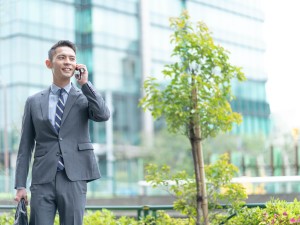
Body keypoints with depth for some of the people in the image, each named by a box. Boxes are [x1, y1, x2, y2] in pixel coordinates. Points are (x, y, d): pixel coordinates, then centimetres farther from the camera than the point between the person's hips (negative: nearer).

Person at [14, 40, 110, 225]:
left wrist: (85, 83, -8)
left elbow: (103, 115, -14)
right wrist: (20, 185, 4)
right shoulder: (34, 102, 11)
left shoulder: (85, 97, 8)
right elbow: (25, 147, 10)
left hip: (74, 179, -1)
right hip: (43, 180, 1)